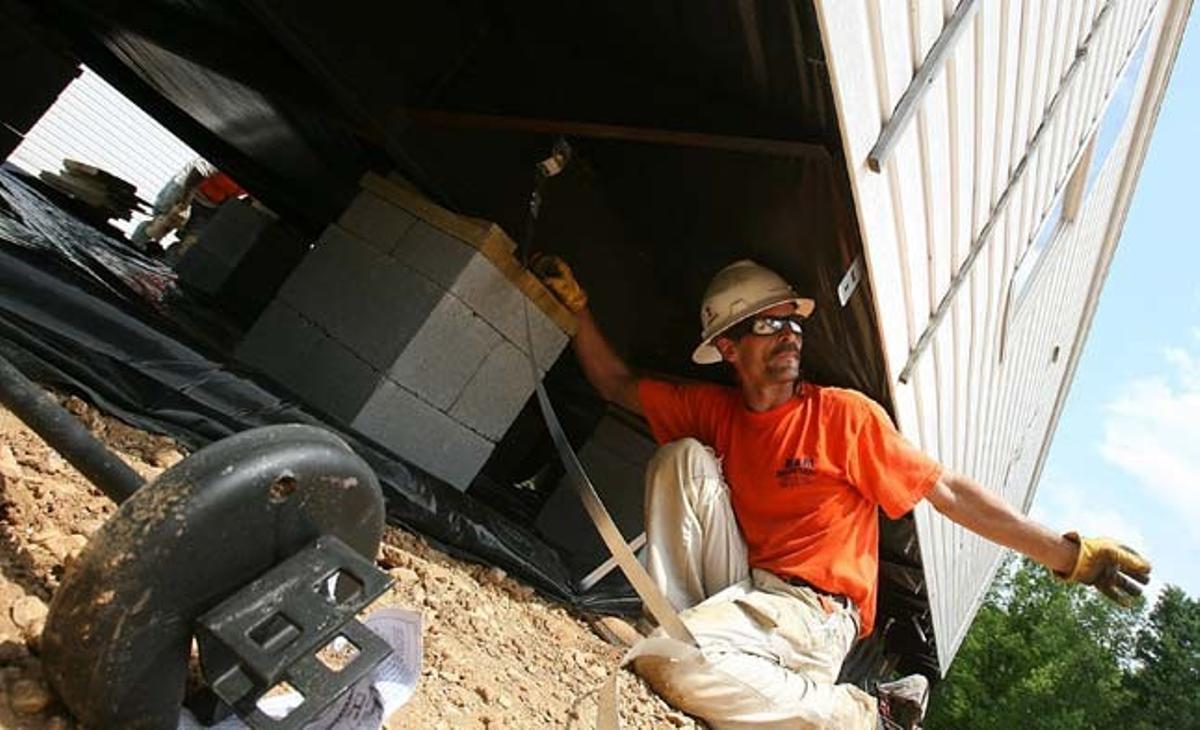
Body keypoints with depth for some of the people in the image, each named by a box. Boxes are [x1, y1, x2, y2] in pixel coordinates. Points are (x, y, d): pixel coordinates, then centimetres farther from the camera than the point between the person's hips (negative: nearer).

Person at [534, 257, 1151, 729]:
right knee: (682, 456, -7)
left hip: (813, 613, -5)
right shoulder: (714, 410, 8)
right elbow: (616, 384, 15)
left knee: (670, 666, -32)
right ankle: (679, 623, -11)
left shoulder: (845, 415, -7)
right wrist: (575, 305, 6)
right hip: (739, 593, 5)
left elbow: (949, 493, -6)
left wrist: (1068, 555, -10)